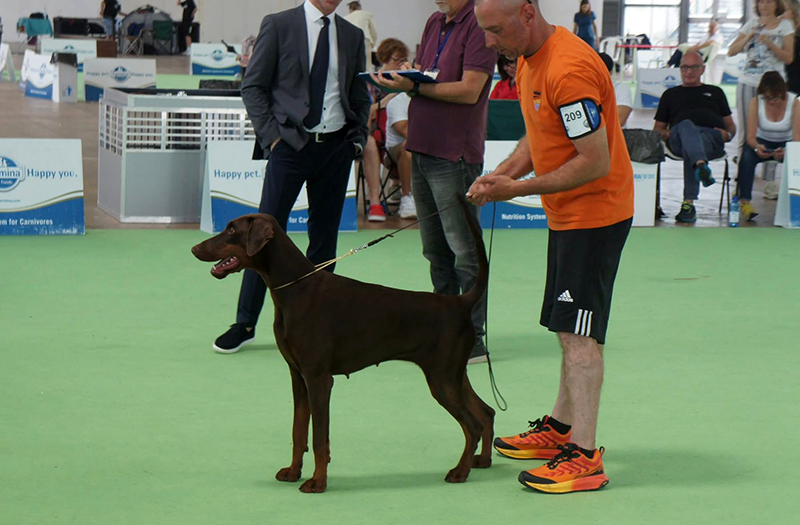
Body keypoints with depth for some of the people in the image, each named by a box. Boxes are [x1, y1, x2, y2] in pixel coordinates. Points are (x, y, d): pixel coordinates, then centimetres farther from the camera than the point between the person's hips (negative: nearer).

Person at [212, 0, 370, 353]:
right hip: (290, 142, -3)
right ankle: (245, 322, 2)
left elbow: (360, 98, 18)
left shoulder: (352, 36, 11)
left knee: (324, 236, 6)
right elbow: (252, 86, 0)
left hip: (336, 148, 3)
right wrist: (270, 135, -8)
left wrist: (358, 138, 4)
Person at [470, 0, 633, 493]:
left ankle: (585, 457, -12)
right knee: (569, 329, 18)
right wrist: (502, 173, 0)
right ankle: (560, 428, 29)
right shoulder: (529, 60, 7)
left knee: (579, 333, -12)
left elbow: (596, 162, -26)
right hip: (566, 214, 10)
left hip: (595, 214, -10)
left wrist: (519, 189, -21)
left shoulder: (570, 69, -25)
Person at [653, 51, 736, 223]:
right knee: (686, 125, -42)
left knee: (690, 148, -40)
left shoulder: (715, 92, 35)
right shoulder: (671, 94, 34)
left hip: (711, 137, 1)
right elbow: (658, 128, 28)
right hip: (678, 138, -1)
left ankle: (689, 203, -54)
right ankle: (701, 165, -72)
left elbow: (731, 125, 30)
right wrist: (665, 134, 2)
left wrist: (728, 134, 4)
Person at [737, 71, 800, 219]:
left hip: (786, 144, 0)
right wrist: (757, 147, -43)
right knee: (747, 156, -33)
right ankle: (744, 201, -32)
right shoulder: (756, 102, -16)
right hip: (762, 142, 0)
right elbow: (750, 136, -18)